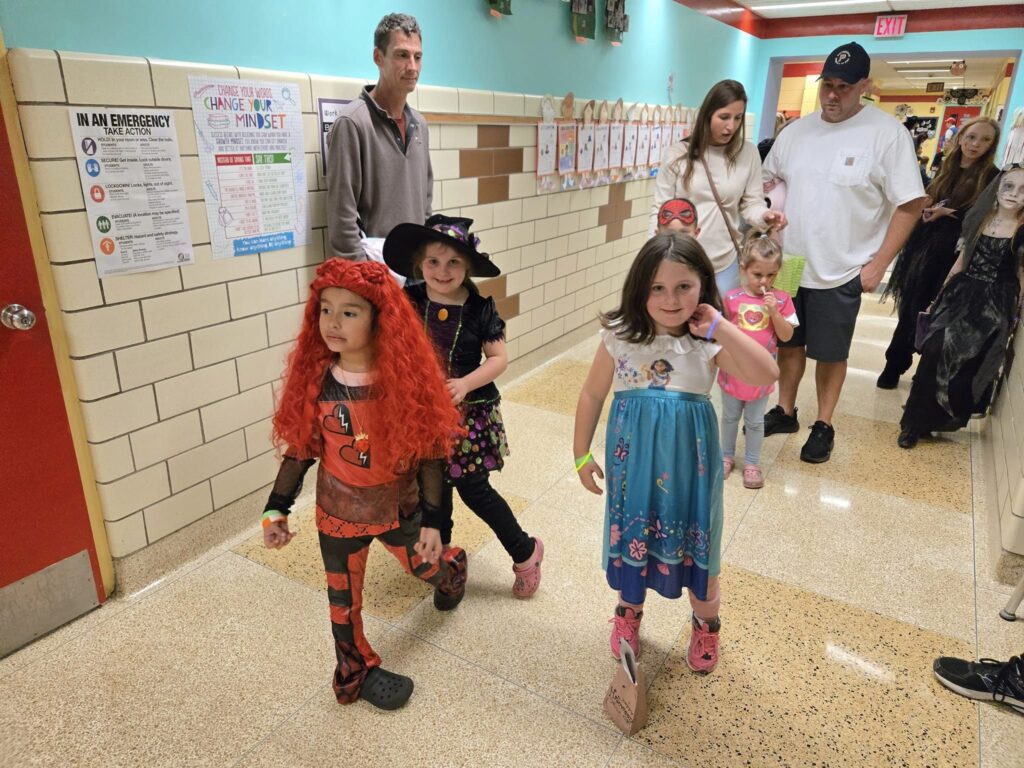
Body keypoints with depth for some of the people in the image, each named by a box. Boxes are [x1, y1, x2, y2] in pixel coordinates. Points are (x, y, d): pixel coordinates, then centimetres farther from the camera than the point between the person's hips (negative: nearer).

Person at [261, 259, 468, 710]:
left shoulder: (406, 379, -20)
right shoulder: (315, 381, -14)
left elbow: (429, 453, -14)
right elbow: (300, 449, -3)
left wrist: (432, 520, -12)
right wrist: (277, 508, -4)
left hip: (399, 506, -1)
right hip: (338, 512, 1)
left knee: (428, 569, 22)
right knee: (344, 598, 16)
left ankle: (452, 568, 60)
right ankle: (358, 672, 42)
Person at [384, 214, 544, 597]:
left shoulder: (480, 308, -11)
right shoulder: (409, 303, -6)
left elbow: (499, 357, -8)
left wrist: (466, 384, -22)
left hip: (470, 412, -3)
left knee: (474, 489, 1)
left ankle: (526, 551, 22)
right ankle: (439, 547, 43)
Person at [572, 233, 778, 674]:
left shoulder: (709, 343, -13)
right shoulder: (620, 337, -10)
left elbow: (766, 375, -28)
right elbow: (592, 395, 0)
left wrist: (720, 328, -28)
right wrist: (582, 453, 4)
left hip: (689, 458, -1)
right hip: (633, 455, 1)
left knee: (695, 538, 14)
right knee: (631, 534, 17)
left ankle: (706, 624, 43)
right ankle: (629, 610, 47)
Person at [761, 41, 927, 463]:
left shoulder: (886, 133, -10)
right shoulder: (796, 130, 4)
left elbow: (910, 203, -9)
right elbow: (766, 180, 17)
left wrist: (878, 263, -12)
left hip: (840, 271, -4)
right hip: (787, 264, 4)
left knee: (830, 353, 8)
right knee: (788, 342, 15)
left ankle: (823, 425, 25)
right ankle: (785, 411, 33)